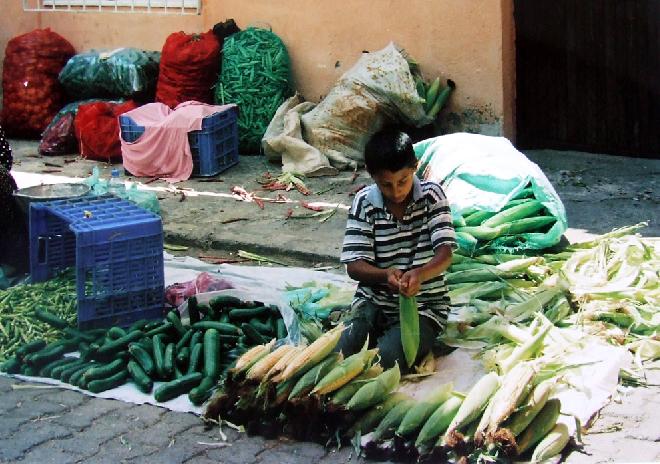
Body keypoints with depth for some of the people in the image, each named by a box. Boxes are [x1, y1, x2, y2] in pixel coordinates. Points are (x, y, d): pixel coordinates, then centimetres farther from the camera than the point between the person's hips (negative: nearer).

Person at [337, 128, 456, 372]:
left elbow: (445, 253, -14)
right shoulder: (364, 202, -3)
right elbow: (354, 265, -7)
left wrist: (420, 274, -37)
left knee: (386, 359, -27)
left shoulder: (432, 195, -5)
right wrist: (385, 275, -30)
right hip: (373, 301, 2)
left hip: (423, 305, -2)